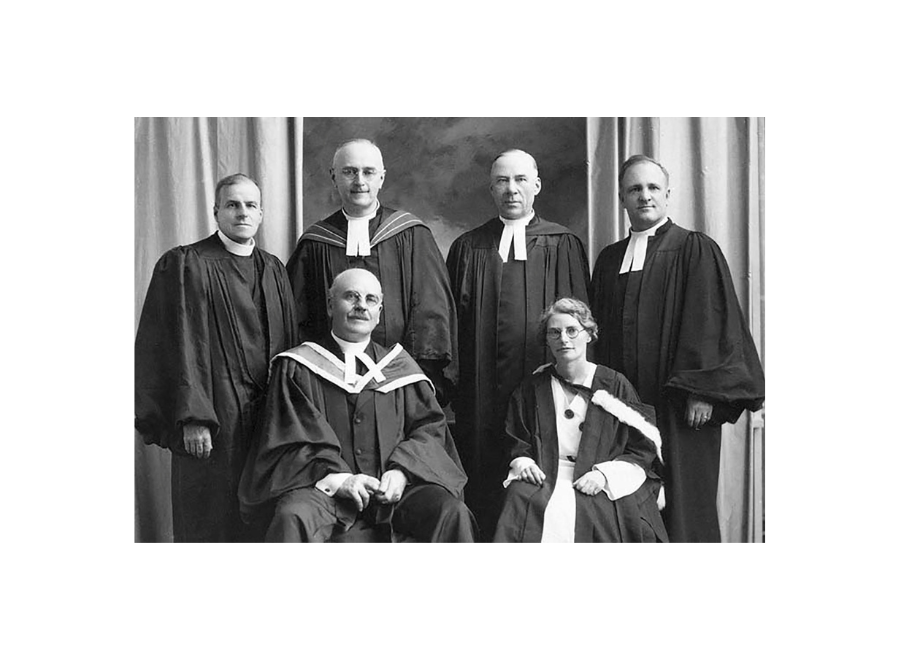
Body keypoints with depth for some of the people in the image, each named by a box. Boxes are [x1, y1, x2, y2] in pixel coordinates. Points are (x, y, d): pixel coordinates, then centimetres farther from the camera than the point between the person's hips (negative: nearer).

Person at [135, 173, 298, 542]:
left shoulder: (273, 270, 13)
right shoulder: (186, 266, -5)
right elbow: (180, 349, -11)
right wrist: (193, 419, -18)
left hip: (270, 417, 6)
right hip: (218, 418, -5)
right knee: (215, 522, 0)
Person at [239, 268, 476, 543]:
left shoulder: (399, 367, 16)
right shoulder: (298, 368, 9)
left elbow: (430, 426, 11)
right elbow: (289, 437, 1)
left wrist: (401, 471, -8)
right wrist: (336, 478, -14)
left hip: (390, 488, 2)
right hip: (324, 487, -2)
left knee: (453, 514, -25)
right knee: (293, 518, -35)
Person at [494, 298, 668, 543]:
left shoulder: (615, 385, 6)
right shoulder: (532, 388, 13)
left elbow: (643, 450, 4)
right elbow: (516, 443, 19)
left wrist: (604, 474, -11)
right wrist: (522, 462, -4)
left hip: (601, 486, -2)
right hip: (544, 480, 2)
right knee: (520, 502, -31)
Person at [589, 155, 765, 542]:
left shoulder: (695, 250, 0)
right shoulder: (608, 260, 15)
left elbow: (710, 321, -8)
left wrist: (701, 392, -17)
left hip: (678, 408, -4)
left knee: (683, 505, -1)